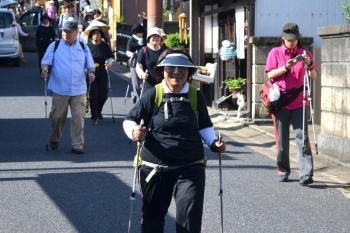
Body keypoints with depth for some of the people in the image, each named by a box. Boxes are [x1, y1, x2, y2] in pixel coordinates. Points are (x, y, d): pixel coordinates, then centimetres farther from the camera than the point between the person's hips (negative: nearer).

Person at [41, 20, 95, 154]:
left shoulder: (83, 48, 9)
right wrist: (44, 70, -22)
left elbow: (90, 65, 11)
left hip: (78, 89, 1)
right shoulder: (54, 46, 4)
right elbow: (46, 61, 0)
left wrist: (91, 72, -11)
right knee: (57, 116, 6)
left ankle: (77, 145, 2)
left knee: (78, 117, -3)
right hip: (59, 88, -1)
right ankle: (54, 139, 30)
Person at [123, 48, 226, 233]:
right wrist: (134, 132, -21)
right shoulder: (152, 95, -8)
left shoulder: (196, 97, 0)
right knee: (152, 214, 13)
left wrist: (213, 143, -2)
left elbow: (204, 126, 15)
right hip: (155, 166, 0)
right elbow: (130, 120, 0)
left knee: (190, 216, -8)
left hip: (191, 167, 1)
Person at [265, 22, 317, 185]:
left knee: (302, 136, -8)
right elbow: (270, 75, -4)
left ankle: (306, 174, -14)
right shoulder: (275, 53, 3)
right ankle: (283, 171, 17)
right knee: (282, 138, 6)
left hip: (299, 102, 0)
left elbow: (313, 77, 3)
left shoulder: (304, 53, 7)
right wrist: (286, 68, -18)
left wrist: (309, 65, -16)